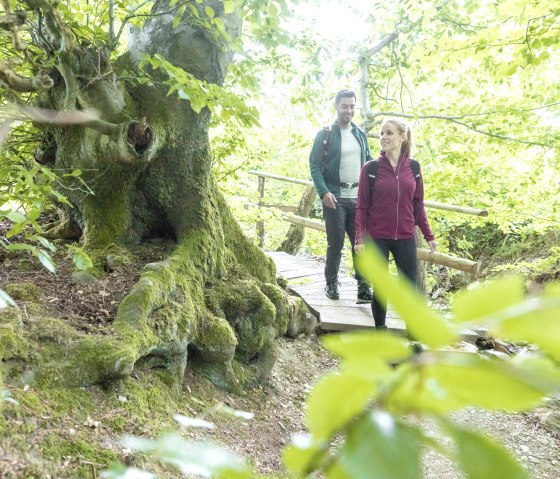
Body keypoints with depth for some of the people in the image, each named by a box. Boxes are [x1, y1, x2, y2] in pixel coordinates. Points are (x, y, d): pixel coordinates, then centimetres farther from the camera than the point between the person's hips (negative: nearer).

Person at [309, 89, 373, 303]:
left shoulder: (360, 135, 13)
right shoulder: (325, 135, -1)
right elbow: (314, 166, -6)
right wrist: (324, 192, -19)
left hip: (359, 198, 4)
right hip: (335, 198, -4)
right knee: (335, 244, 2)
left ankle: (364, 288, 5)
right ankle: (331, 284, 17)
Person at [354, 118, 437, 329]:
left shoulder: (412, 167, 3)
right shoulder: (370, 168, -3)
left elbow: (418, 205, 9)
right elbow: (362, 206, -2)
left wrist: (428, 235, 8)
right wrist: (359, 238, -9)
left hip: (406, 238, 2)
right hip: (377, 238, -2)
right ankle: (380, 329, 23)